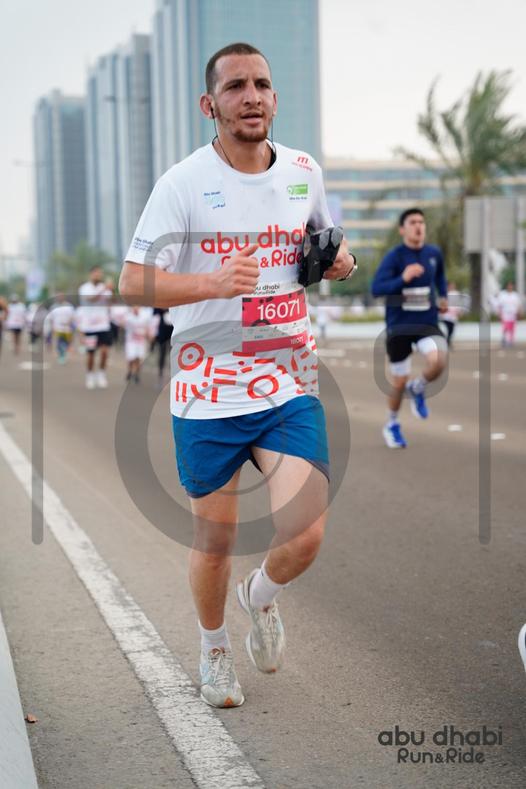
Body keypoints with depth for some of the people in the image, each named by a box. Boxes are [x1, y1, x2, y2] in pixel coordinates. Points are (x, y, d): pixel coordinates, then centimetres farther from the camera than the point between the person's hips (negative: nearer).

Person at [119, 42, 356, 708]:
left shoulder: (304, 171, 5)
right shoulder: (183, 183, -8)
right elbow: (132, 282, -11)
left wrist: (339, 260, 0)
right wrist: (215, 283, -26)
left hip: (290, 388, 3)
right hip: (207, 395, -2)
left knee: (305, 537, -9)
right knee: (214, 541, 10)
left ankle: (262, 595, 27)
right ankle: (213, 648, 39)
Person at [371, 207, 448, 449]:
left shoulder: (434, 253, 3)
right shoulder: (394, 256, -11)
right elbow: (376, 288, -22)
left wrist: (443, 297, 10)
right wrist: (403, 278, -35)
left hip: (427, 322, 3)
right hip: (399, 325, -3)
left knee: (438, 362, -25)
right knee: (399, 382, 6)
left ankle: (417, 389, 10)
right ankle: (392, 425, 34)